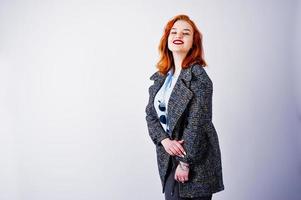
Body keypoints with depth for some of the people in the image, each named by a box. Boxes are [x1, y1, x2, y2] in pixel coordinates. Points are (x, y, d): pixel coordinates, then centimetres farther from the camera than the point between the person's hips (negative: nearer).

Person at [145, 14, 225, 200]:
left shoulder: (198, 77, -13)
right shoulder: (161, 77, 7)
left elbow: (197, 123, -16)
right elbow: (150, 114, 7)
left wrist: (185, 162, -15)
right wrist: (164, 140, -11)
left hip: (196, 162, -6)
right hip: (168, 159, 6)